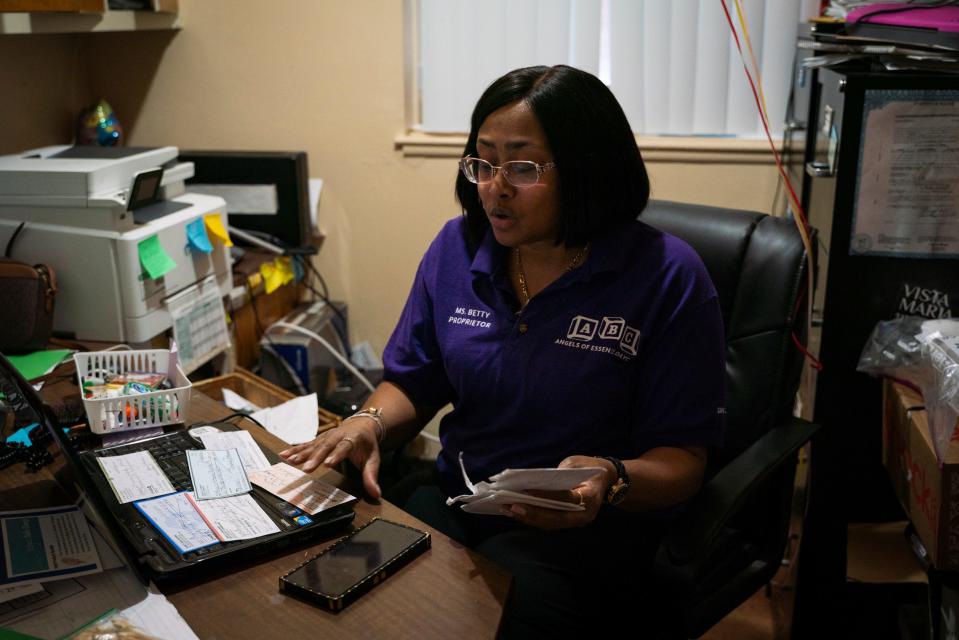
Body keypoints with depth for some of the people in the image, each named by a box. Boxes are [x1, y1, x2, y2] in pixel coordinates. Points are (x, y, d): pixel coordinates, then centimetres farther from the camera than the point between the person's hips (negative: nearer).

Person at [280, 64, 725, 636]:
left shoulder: (668, 276, -10)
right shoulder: (457, 247, 4)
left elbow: (682, 459, -7)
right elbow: (413, 385, 13)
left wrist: (610, 479, -29)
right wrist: (369, 424, -9)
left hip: (587, 525, -3)